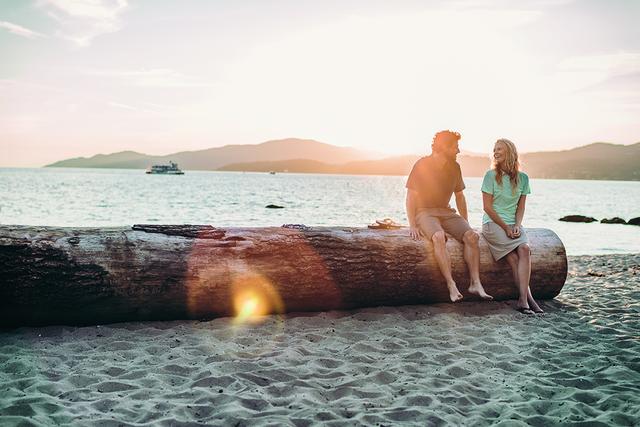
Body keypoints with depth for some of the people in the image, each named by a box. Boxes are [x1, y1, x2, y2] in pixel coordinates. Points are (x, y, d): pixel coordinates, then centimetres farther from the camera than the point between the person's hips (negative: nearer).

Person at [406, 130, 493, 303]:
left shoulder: (454, 167, 10)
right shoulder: (422, 165, -7)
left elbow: (459, 196, 19)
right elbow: (411, 197, -8)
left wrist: (465, 223, 10)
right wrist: (412, 225, -16)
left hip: (446, 212, 6)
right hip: (425, 212, -5)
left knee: (471, 235, -21)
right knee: (439, 237, -37)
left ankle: (475, 283, -22)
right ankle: (451, 285, -37)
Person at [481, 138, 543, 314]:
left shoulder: (522, 178, 9)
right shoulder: (491, 175, -2)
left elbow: (521, 207, 11)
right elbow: (487, 207, -5)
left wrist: (517, 226, -7)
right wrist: (506, 228, -9)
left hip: (513, 224, 3)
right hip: (492, 224, -3)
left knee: (524, 250, -26)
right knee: (524, 250, -24)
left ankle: (523, 299, -31)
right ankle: (528, 298, -22)